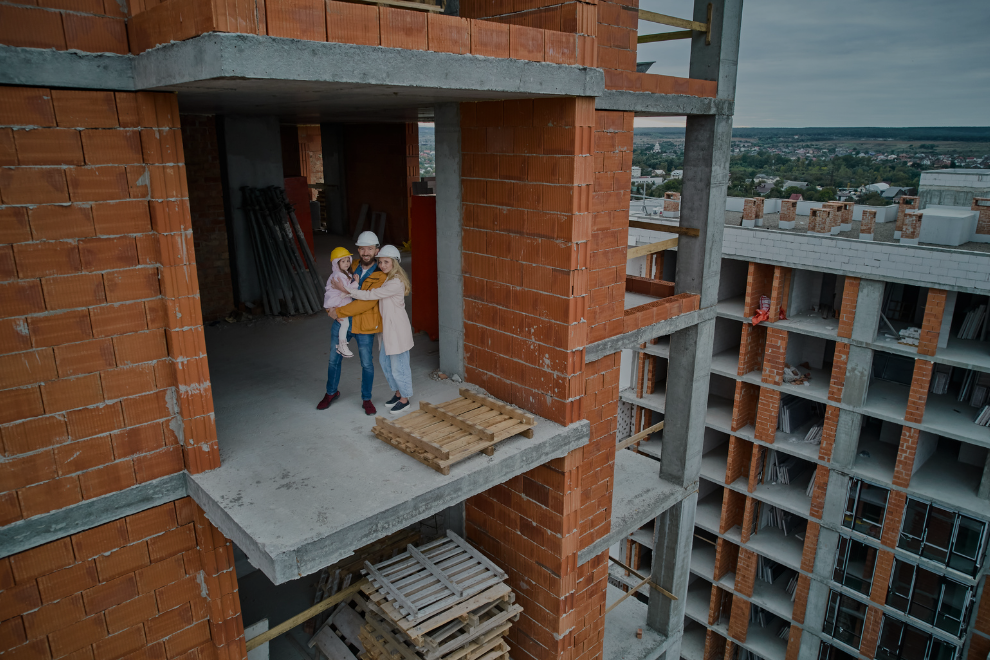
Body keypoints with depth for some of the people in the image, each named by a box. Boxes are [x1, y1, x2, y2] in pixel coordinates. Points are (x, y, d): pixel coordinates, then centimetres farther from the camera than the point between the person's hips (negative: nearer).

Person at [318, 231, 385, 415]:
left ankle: (366, 399, 26)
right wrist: (331, 310, -6)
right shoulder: (351, 267, 4)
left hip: (364, 326, -4)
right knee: (334, 359, 14)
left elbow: (366, 302, -22)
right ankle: (331, 393, 37)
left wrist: (339, 311, -21)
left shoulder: (380, 276, -13)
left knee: (367, 364, 6)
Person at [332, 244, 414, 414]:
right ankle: (398, 393, 36)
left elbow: (370, 295, -24)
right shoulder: (386, 278, 7)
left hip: (397, 328, -10)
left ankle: (404, 399, 19)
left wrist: (346, 289, -18)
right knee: (385, 361, 20)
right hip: (388, 327, 10)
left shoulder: (396, 283, -24)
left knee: (398, 365, 2)